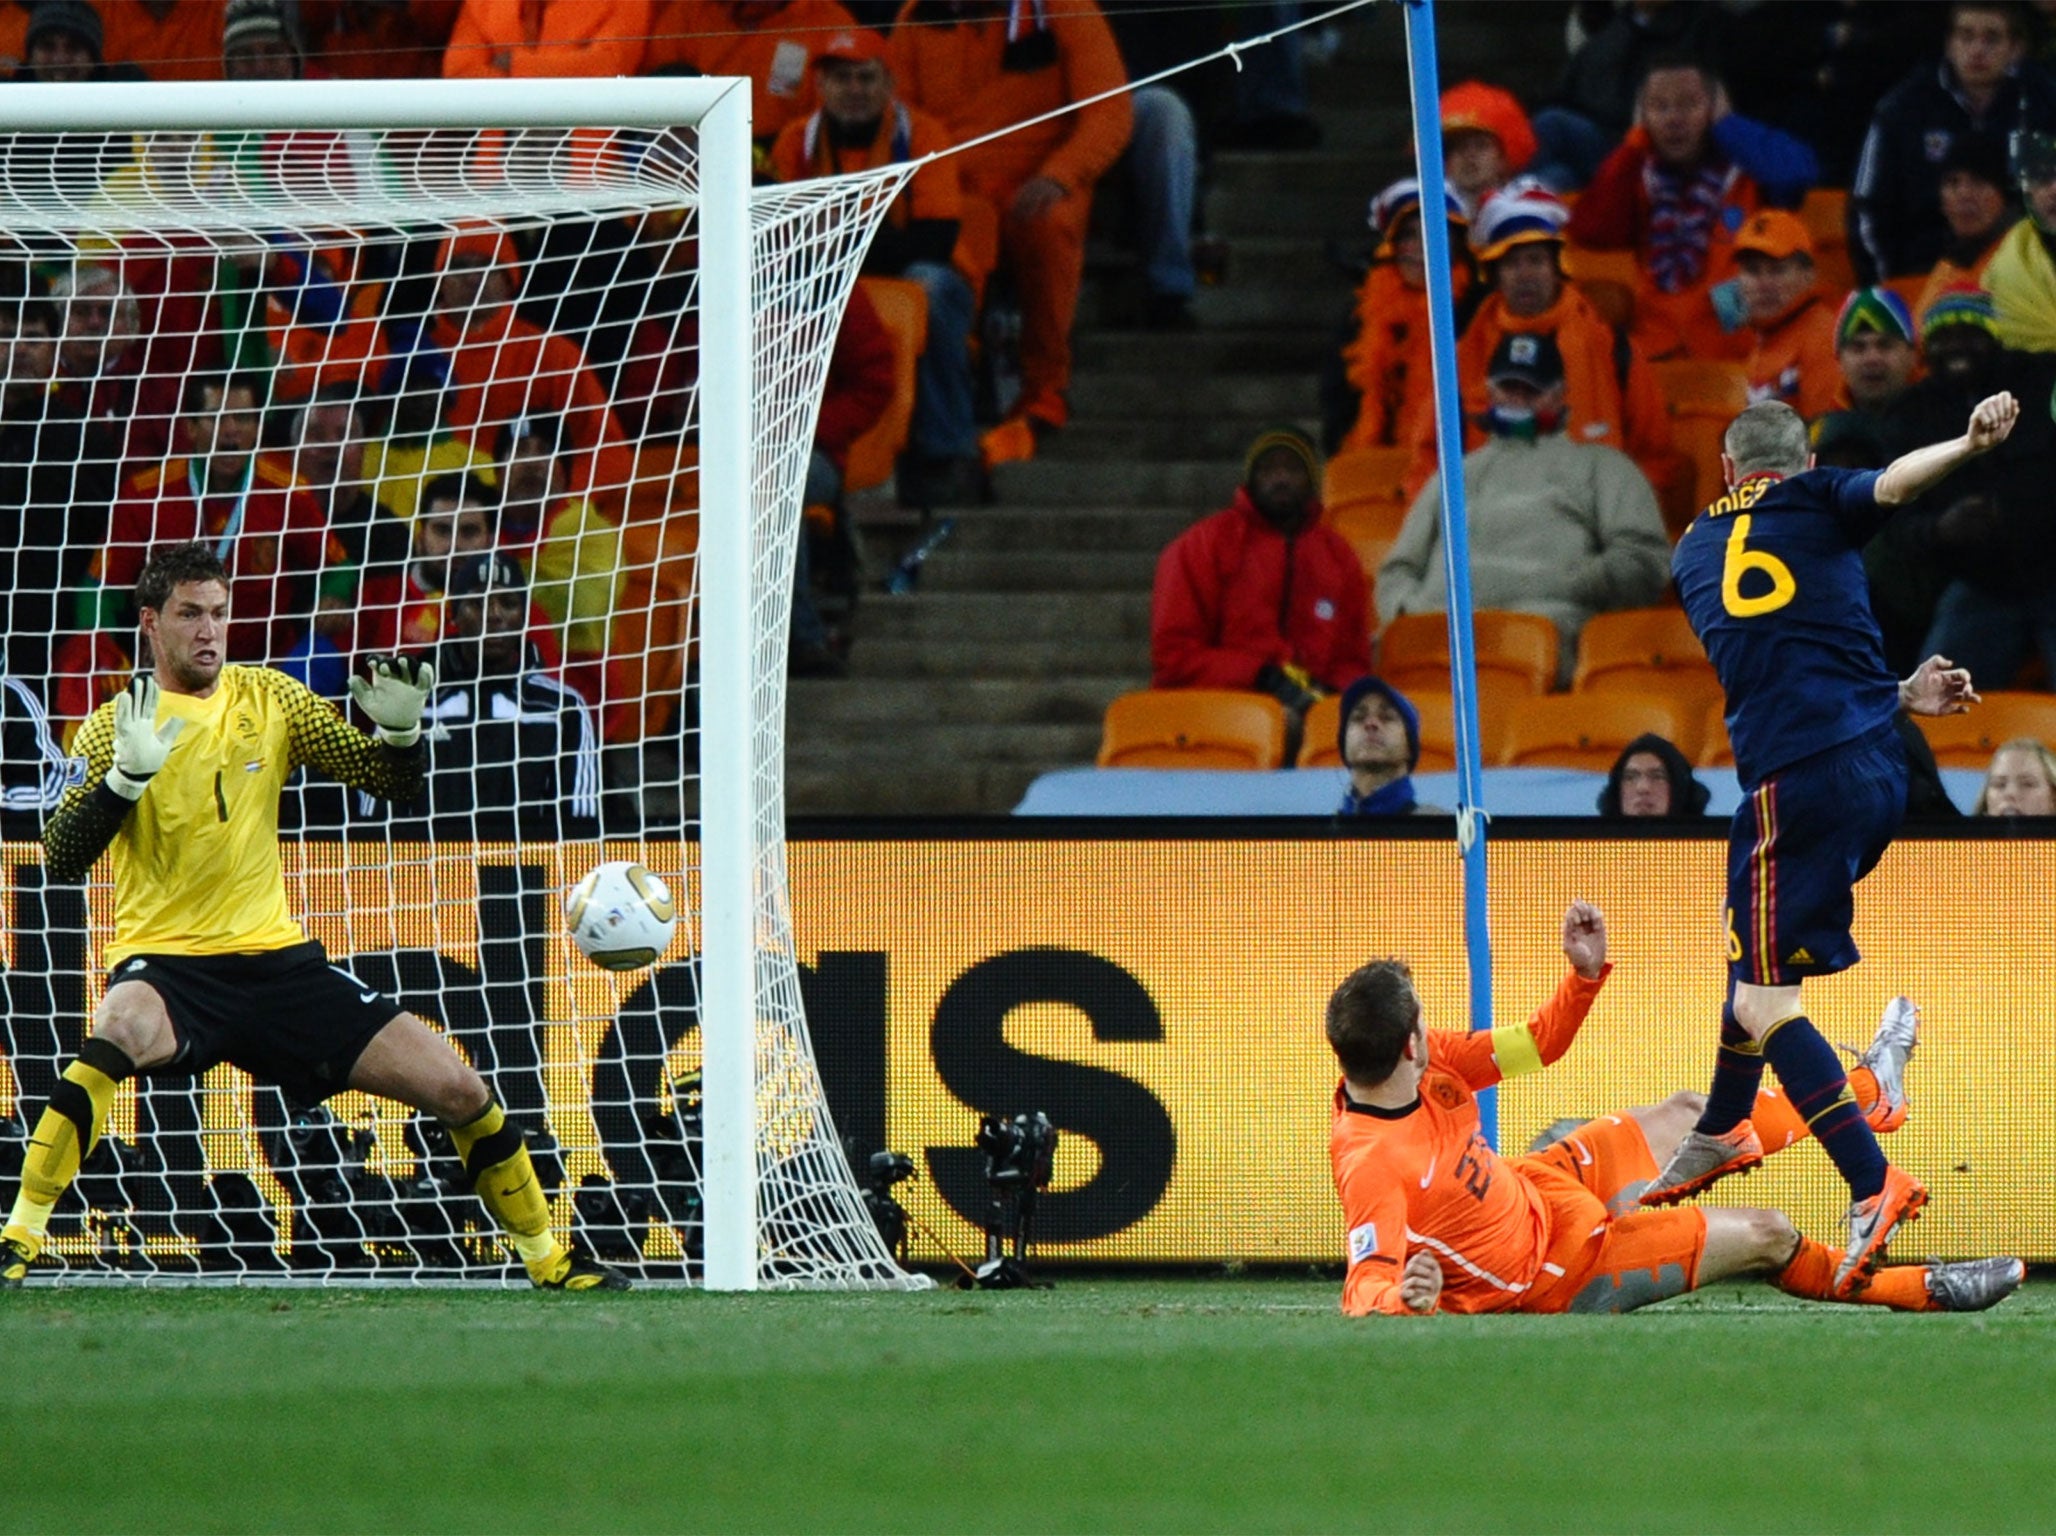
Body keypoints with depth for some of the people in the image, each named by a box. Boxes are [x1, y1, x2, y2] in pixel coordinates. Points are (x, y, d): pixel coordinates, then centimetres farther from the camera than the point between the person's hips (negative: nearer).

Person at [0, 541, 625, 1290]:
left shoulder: (268, 697, 7)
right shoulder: (116, 726, -4)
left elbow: (391, 781, 9)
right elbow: (62, 859, -14)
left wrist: (401, 728, -12)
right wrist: (128, 773, -27)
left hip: (277, 957, 4)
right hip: (168, 962, -4)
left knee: (459, 1089, -1)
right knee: (120, 1032, -41)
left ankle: (547, 1260, 19)